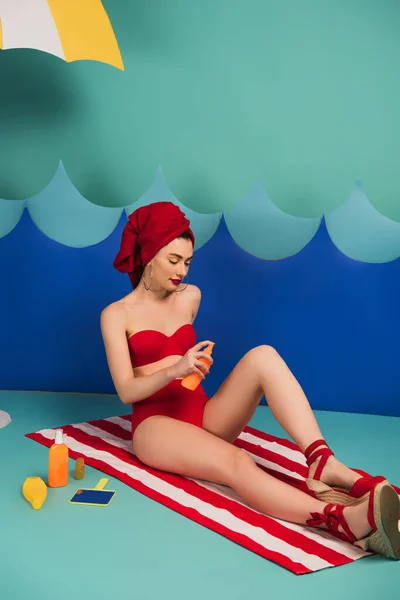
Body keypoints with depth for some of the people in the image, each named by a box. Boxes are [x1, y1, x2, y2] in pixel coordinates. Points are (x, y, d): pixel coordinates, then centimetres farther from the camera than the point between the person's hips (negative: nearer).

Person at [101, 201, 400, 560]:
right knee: (235, 462, -38)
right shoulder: (117, 314, 0)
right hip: (156, 424, -5)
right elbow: (126, 391, -10)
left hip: (202, 415, 5)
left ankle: (324, 464, -41)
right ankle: (345, 520, -61)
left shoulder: (190, 297, 14)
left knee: (263, 355, -25)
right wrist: (172, 371, -25)